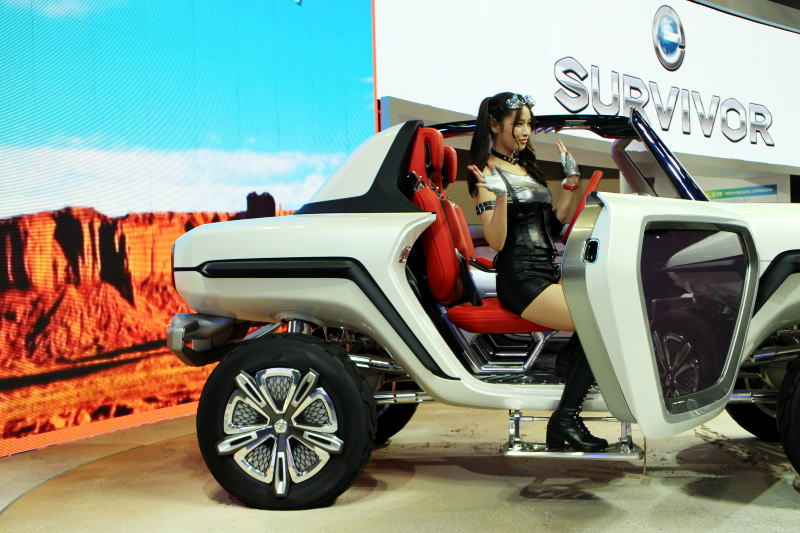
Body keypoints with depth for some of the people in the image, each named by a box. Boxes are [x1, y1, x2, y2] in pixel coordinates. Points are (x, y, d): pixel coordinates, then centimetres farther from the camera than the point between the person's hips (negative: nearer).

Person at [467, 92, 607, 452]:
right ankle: (565, 420, -16)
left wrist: (571, 181, 18)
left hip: (548, 271, 8)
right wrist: (500, 197, -26)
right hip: (520, 279, -8)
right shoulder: (488, 174, -3)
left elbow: (554, 224, 21)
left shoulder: (526, 168, 21)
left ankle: (570, 357, -3)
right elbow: (496, 241, -12)